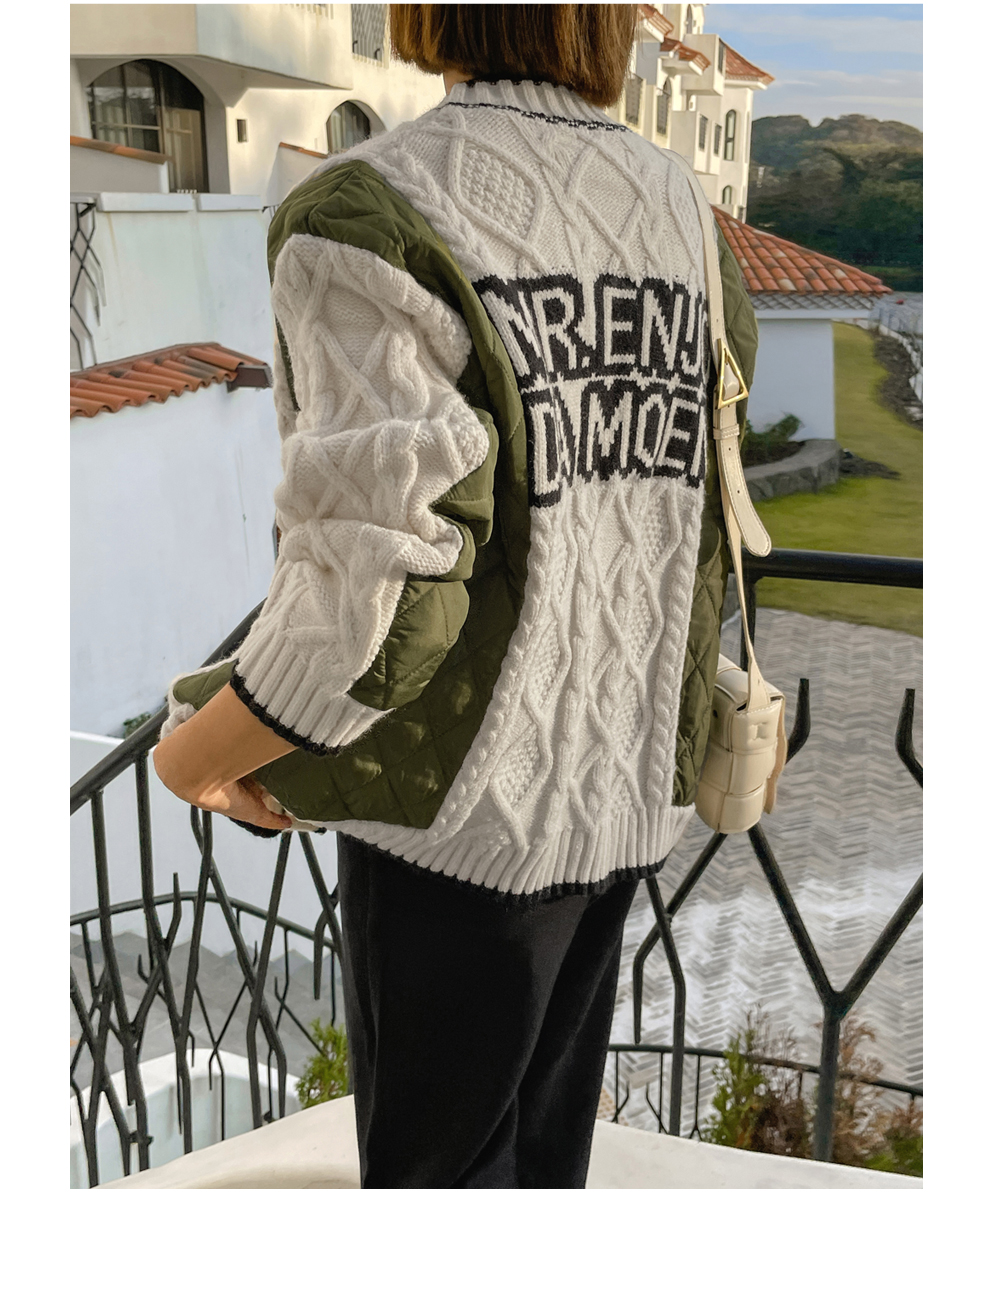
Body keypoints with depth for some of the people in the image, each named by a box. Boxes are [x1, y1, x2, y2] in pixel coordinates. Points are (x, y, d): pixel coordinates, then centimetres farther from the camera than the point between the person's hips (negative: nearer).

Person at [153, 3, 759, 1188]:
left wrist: (190, 755, -7)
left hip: (468, 807, -6)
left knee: (437, 1162, 14)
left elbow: (376, 600, -23)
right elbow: (709, 512, 6)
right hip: (627, 784, 7)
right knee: (543, 1141, 23)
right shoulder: (673, 204, 4)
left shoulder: (368, 215, -17)